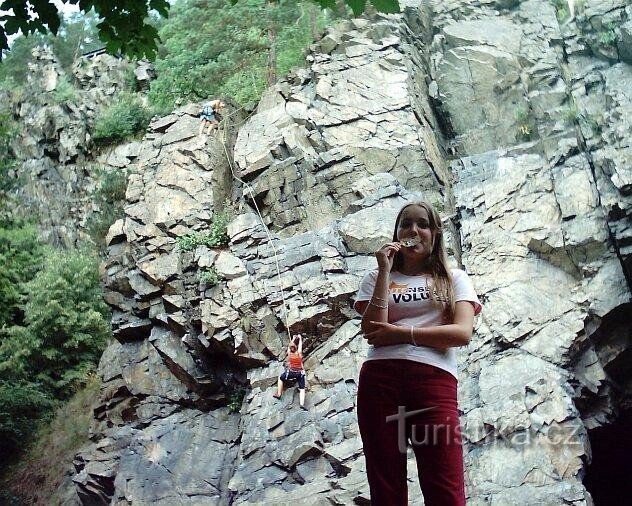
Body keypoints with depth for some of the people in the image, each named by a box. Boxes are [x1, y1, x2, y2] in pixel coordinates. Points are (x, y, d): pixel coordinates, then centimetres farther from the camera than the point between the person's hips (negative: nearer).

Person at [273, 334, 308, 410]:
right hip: (300, 373, 0)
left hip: (291, 372, 0)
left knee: (281, 378, 25)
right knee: (302, 389, 2)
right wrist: (300, 338, 38)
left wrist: (294, 339, 39)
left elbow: (290, 345, 23)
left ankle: (279, 394, 24)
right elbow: (300, 344, 20)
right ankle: (302, 404, -16)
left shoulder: (289, 353, 4)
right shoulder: (299, 353, 2)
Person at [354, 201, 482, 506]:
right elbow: (372, 333, 2)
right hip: (379, 380, 2)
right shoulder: (375, 278, 19)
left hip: (434, 379, -1)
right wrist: (385, 272, 2)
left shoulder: (454, 279, 17)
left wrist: (399, 333, -2)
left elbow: (462, 332, 0)